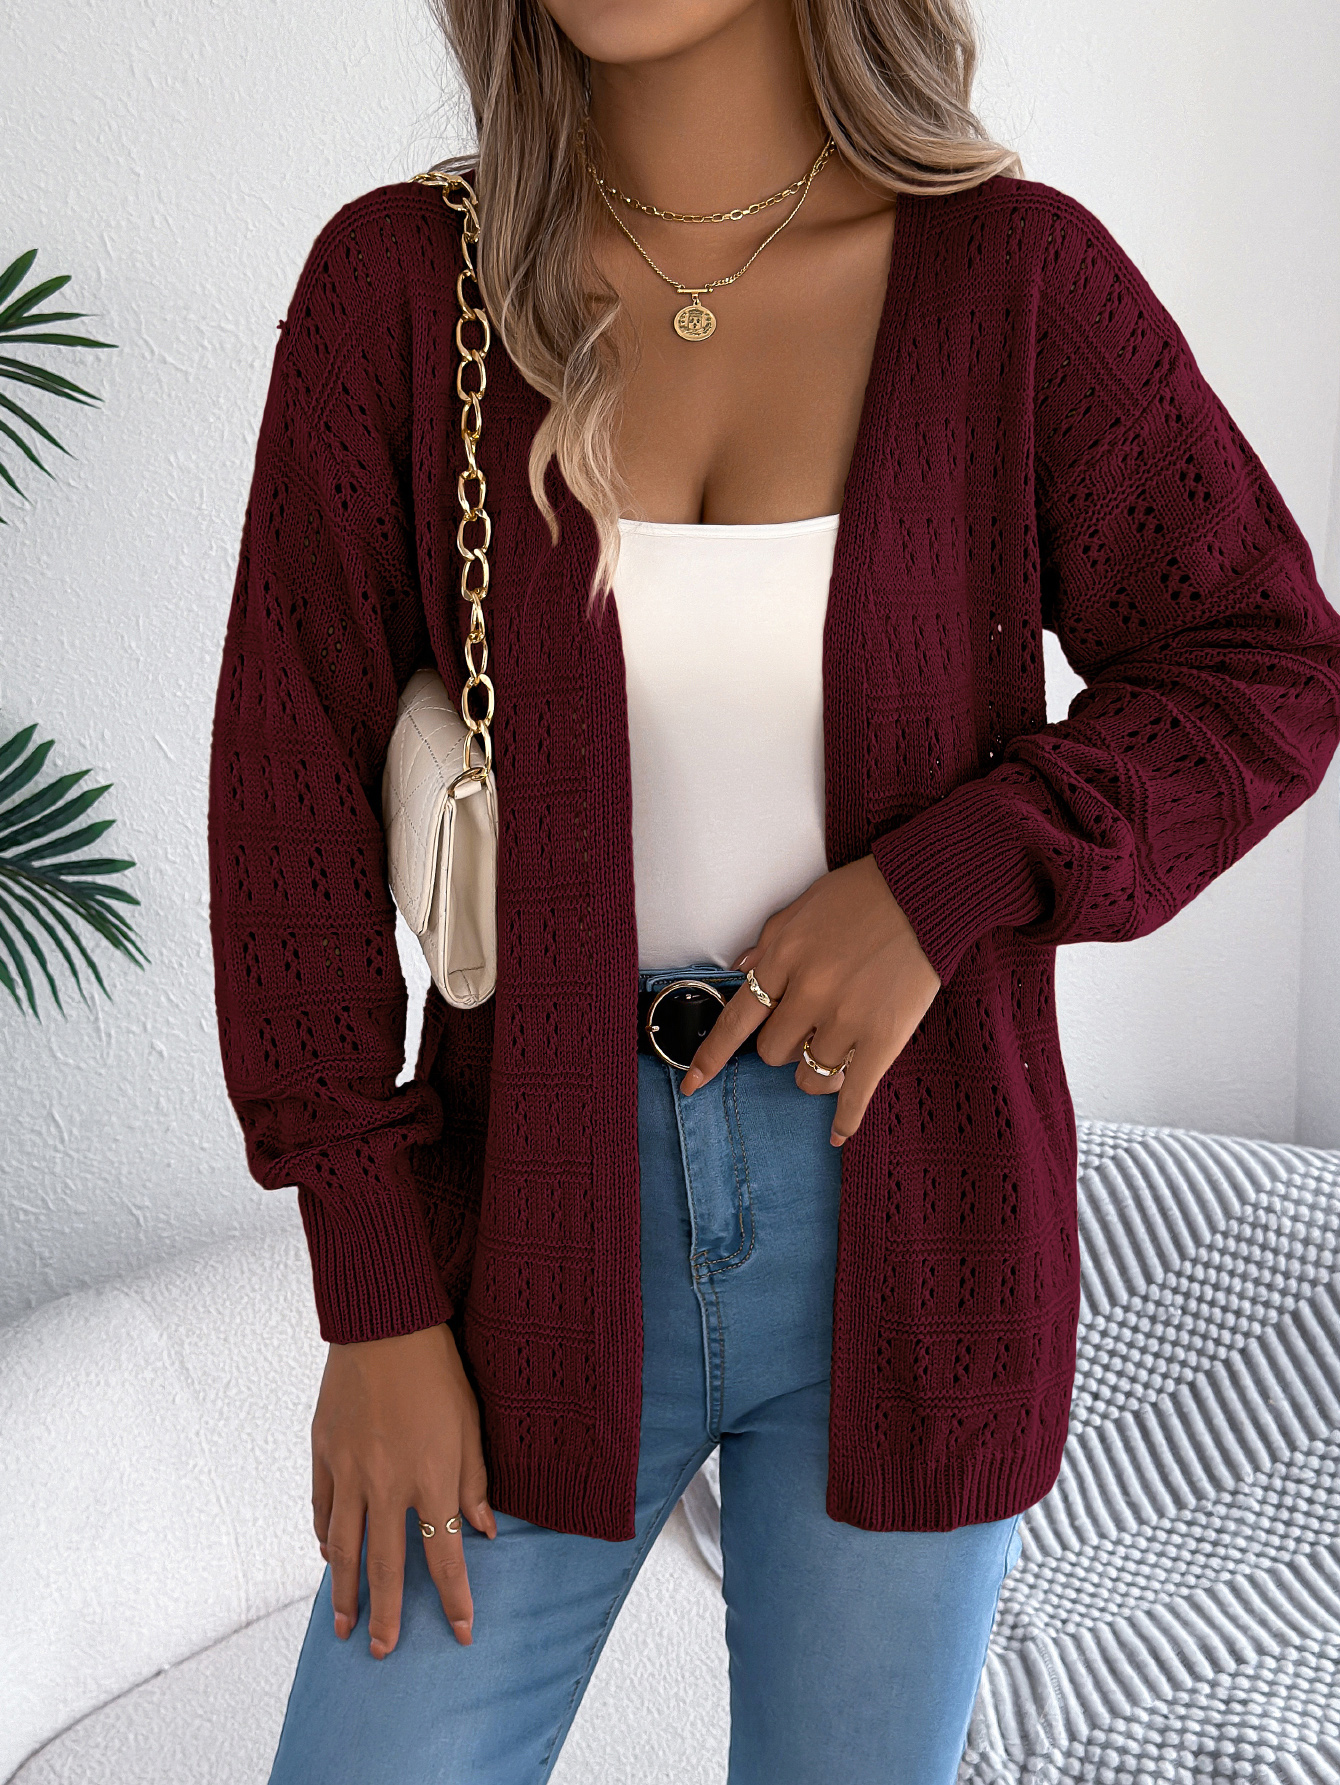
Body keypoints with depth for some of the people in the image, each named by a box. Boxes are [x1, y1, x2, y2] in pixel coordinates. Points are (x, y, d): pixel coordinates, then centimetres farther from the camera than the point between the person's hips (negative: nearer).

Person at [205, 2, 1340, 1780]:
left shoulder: (1017, 269, -6)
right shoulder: (397, 280, -5)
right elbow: (296, 785, -5)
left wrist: (942, 884, -16)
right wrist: (375, 1297, -7)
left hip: (905, 1216, 0)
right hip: (556, 1212, 1)